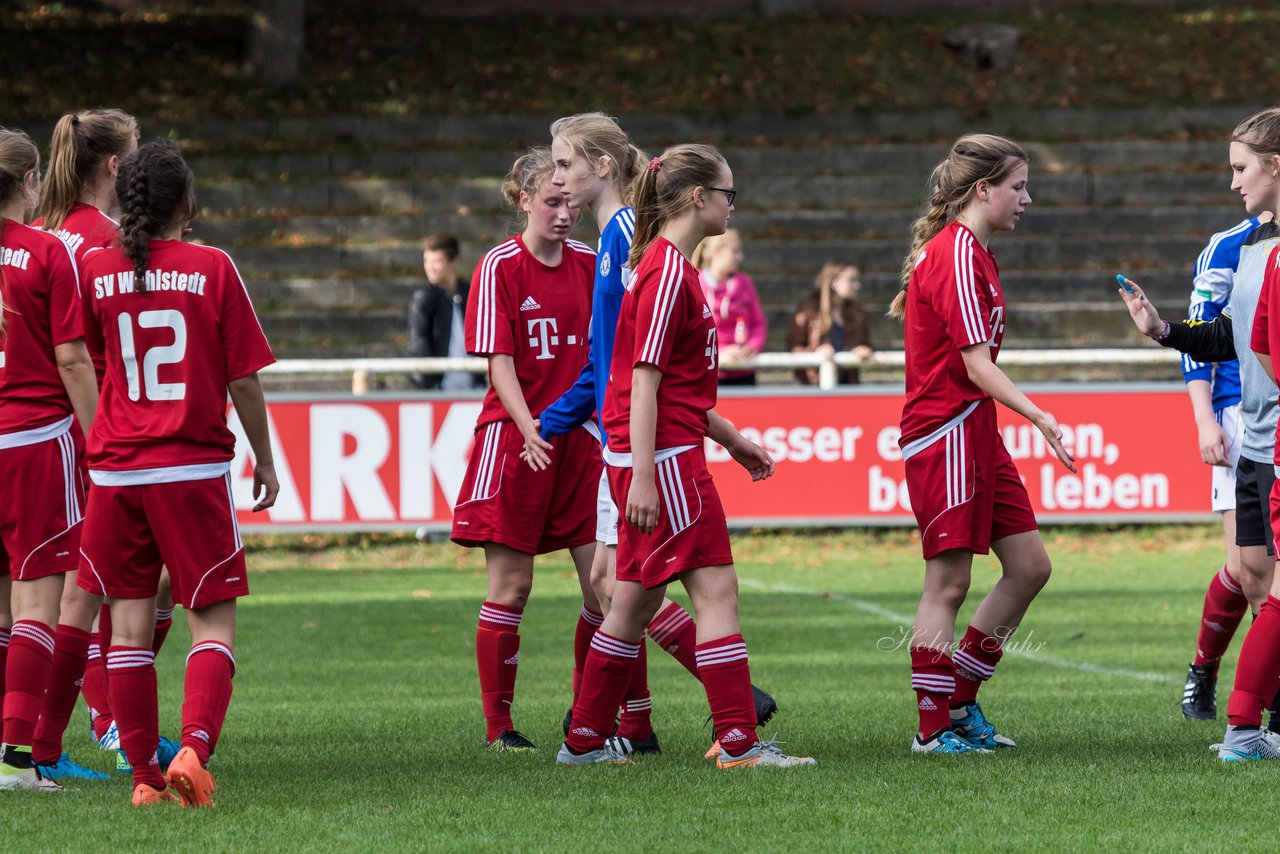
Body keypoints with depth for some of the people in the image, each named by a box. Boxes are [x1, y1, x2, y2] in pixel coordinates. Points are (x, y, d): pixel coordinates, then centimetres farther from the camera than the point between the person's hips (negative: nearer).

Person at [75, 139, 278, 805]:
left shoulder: (97, 270, 1)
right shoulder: (212, 268, -5)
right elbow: (243, 379, -3)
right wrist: (264, 457, 10)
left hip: (116, 469, 2)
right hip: (195, 468, -2)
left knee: (130, 623, 8)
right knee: (213, 620, 2)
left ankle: (145, 774, 8)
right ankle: (194, 748, -19)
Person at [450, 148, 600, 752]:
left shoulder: (589, 264, 7)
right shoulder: (500, 267, -6)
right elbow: (500, 362, -11)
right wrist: (529, 430, -24)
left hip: (580, 438, 4)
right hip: (512, 436, -4)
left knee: (605, 578, -1)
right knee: (510, 586, -2)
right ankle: (498, 725, 6)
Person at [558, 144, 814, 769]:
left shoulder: (667, 266, 17)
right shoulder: (669, 272, -14)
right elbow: (644, 380, -19)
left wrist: (731, 439, 26)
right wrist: (642, 477, -23)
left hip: (650, 457, 10)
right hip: (663, 456, -10)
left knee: (636, 599, 13)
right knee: (716, 589, -9)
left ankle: (585, 740, 17)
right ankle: (738, 741, -9)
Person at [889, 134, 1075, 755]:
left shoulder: (972, 251, 15)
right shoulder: (956, 255, -16)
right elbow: (976, 365, -21)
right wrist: (1039, 417, -28)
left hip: (977, 432, 10)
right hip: (946, 432, -10)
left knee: (1029, 565, 9)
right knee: (948, 581, -5)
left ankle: (959, 703, 17)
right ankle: (933, 729, 1)